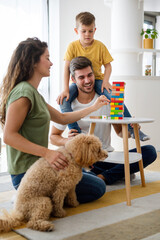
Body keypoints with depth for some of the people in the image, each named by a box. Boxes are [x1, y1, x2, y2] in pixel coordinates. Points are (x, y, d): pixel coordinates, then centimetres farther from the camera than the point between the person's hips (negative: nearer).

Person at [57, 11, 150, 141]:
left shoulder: (100, 46, -2)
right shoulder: (73, 46, -4)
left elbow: (108, 66, 1)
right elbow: (67, 68, -8)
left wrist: (105, 81, -18)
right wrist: (66, 89, -18)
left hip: (97, 80, 0)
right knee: (63, 100, -27)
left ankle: (133, 129, -16)